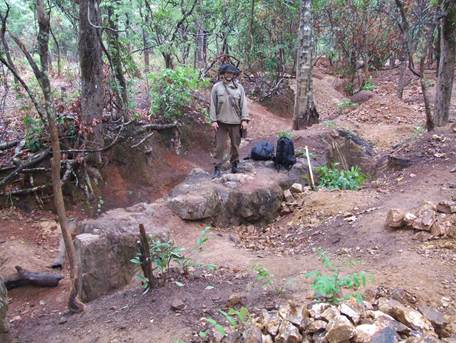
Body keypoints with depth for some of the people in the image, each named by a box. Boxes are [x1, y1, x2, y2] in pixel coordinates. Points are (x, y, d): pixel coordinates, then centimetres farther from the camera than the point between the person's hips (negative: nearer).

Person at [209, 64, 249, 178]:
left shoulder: (239, 87, 5)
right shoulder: (217, 87, 2)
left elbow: (243, 104, 3)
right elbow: (213, 105, 1)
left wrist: (244, 119, -4)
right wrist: (213, 120, -5)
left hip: (235, 121, 2)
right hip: (221, 121, -1)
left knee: (235, 145, 9)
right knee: (220, 146, 0)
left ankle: (234, 164, 23)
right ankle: (218, 168, 4)